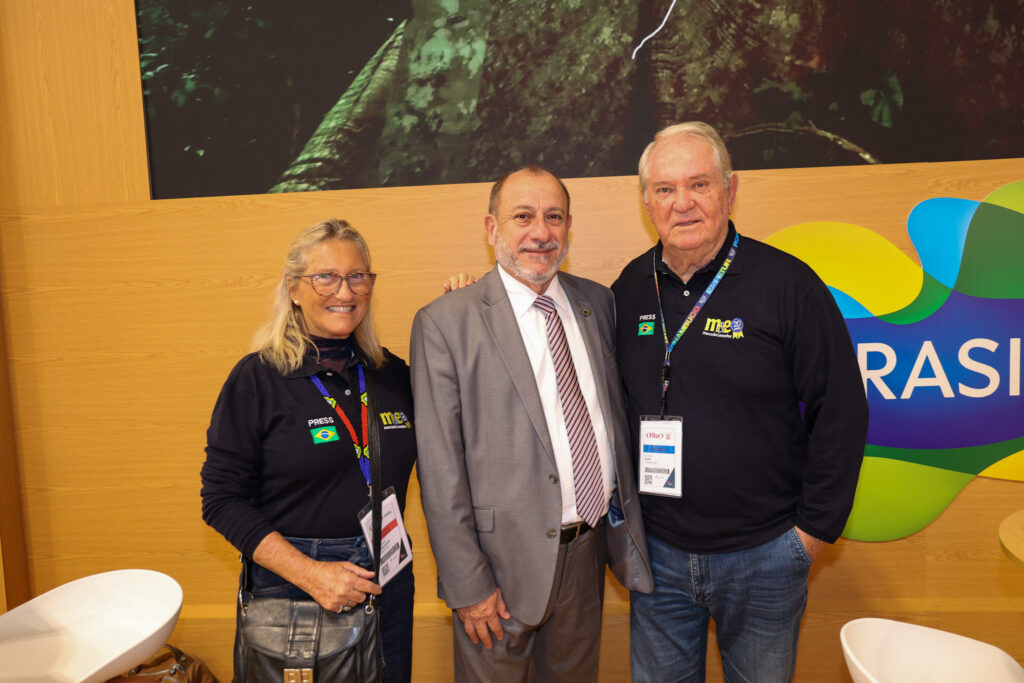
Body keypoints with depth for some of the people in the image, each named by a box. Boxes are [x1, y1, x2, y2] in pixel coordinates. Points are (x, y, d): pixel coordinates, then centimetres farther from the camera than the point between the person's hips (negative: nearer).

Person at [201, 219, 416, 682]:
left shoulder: (393, 373, 2)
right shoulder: (256, 378, -9)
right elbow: (222, 500, -8)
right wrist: (308, 572, -19)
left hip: (386, 585, 4)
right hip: (289, 585, -3)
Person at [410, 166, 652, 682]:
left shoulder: (598, 302, 5)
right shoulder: (444, 323, -12)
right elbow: (440, 468, -12)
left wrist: (626, 521, 9)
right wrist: (467, 583, -12)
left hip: (590, 550, 5)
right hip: (504, 561, -4)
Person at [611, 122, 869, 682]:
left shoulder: (787, 283, -12)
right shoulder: (631, 288, -1)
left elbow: (841, 412, -8)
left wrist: (816, 527, -6)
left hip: (763, 554, -2)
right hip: (658, 551, 3)